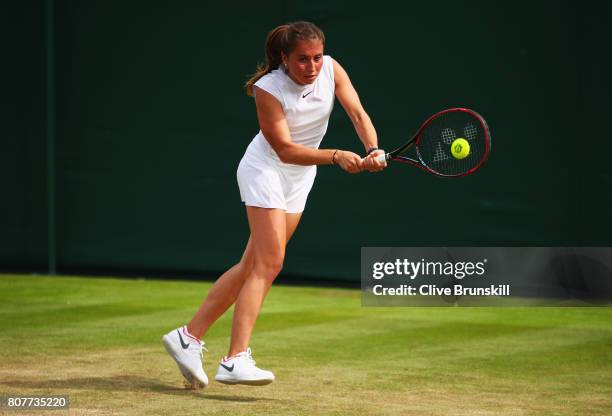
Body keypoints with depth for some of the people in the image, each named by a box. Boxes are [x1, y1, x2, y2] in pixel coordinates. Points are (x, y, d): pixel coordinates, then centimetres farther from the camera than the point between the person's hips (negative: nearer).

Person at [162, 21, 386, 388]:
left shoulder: (331, 69, -10)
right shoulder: (269, 89, -24)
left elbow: (358, 113, -16)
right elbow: (285, 150, -26)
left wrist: (373, 150, -35)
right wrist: (336, 157, -36)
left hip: (299, 178, 6)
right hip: (265, 169, -6)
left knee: (254, 266, 6)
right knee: (269, 264, -18)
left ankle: (189, 337, 13)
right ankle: (236, 361, -22)